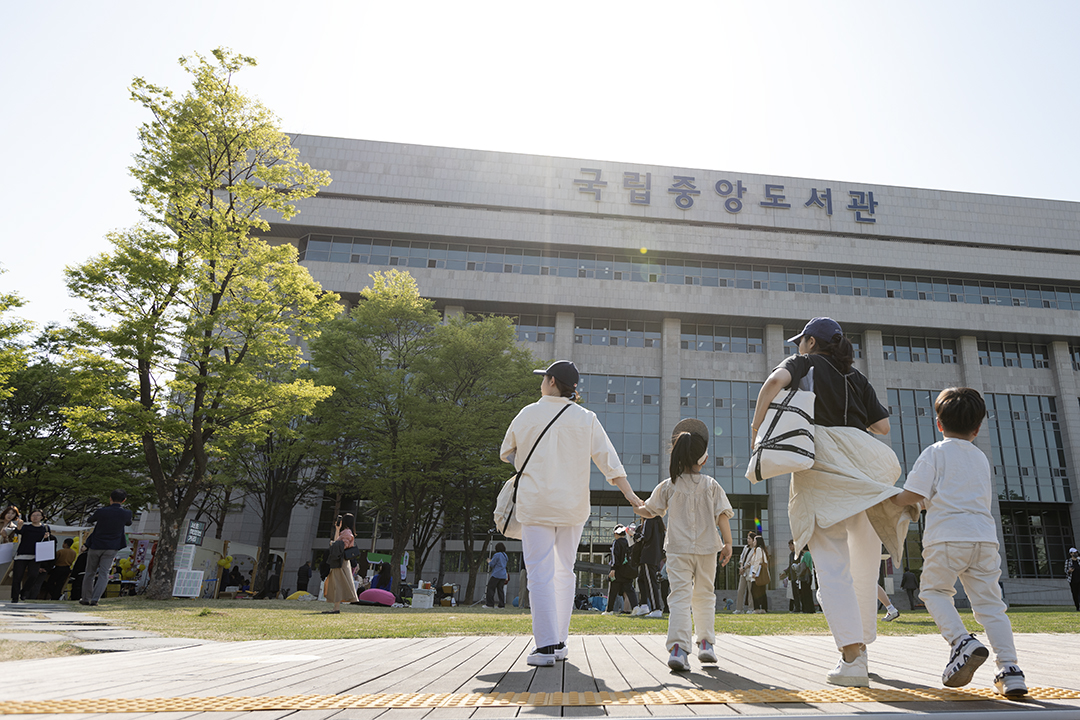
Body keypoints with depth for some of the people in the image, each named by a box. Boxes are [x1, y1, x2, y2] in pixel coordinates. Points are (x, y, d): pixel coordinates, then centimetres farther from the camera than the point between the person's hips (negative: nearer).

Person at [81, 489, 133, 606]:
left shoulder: (102, 512, -13)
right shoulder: (126, 513, -8)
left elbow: (90, 520, 9)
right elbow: (128, 523, 15)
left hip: (96, 545, -1)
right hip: (112, 548, 1)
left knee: (90, 573, 14)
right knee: (103, 573, 3)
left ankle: (86, 599, 22)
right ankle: (95, 599, -8)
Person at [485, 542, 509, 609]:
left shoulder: (497, 555, -10)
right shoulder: (505, 555, 15)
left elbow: (491, 564, -8)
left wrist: (489, 561, 14)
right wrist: (491, 561, 26)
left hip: (496, 574, -8)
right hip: (503, 575, 8)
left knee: (490, 588, -2)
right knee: (500, 589, 9)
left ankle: (489, 604, -6)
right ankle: (502, 604, 4)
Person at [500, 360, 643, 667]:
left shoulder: (528, 414, 0)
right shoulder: (586, 419, 2)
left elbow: (506, 454, 12)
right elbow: (609, 461, -1)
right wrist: (630, 496, 1)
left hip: (536, 503, -2)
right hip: (573, 506, 3)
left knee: (541, 573, -1)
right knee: (564, 572, 14)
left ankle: (546, 647, -5)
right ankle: (559, 643, 19)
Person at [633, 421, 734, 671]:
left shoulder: (669, 485, 2)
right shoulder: (712, 485, 2)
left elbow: (649, 511, 8)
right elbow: (722, 515, -5)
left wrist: (634, 507, 28)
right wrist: (728, 543, -2)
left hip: (678, 549, -1)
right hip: (707, 549, 1)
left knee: (680, 596, -6)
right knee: (705, 596, 17)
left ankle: (678, 646, -21)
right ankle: (706, 643, 23)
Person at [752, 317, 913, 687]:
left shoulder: (804, 363, 10)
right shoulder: (857, 378, 22)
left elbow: (776, 380, -13)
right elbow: (882, 425, 16)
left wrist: (757, 421, -4)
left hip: (822, 460, -5)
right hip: (860, 459, 5)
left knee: (832, 564, -6)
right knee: (865, 560, 16)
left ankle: (851, 660, -12)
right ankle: (861, 645, 26)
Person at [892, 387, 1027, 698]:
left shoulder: (935, 453, 1)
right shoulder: (981, 458, 20)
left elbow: (913, 494, -8)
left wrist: (892, 501, 13)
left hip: (947, 536, -5)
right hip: (984, 537, 5)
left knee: (934, 590, 9)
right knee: (989, 602, 9)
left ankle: (962, 641, -13)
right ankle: (1009, 669, 1)